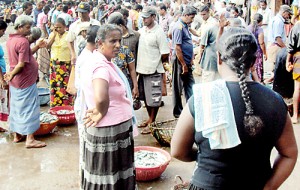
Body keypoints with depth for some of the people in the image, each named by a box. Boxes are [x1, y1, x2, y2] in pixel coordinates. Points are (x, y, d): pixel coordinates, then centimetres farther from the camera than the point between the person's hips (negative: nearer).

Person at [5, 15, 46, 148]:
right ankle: (30, 139, 3)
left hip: (15, 82, 9)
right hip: (26, 80, -9)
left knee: (16, 107, 16)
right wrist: (12, 75, -11)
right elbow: (22, 64, -22)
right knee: (29, 108, -1)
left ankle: (17, 135, 26)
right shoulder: (23, 41, -19)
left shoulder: (10, 40, 8)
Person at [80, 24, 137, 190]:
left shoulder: (92, 62, 7)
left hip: (99, 128, 9)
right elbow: (101, 98, -43)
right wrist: (102, 113, -22)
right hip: (111, 130, -9)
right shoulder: (102, 67, -24)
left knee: (99, 174, 21)